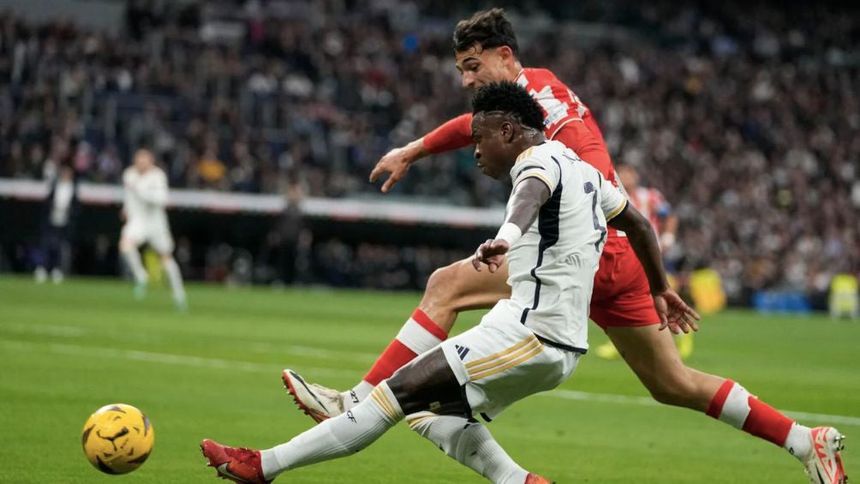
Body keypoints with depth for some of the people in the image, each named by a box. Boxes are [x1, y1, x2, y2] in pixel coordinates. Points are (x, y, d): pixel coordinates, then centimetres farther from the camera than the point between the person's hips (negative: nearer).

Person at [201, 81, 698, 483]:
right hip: (562, 345, 10)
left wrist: (506, 238, -57)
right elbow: (639, 224, 31)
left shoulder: (541, 161, -10)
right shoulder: (582, 169, 19)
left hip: (530, 336, -10)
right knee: (433, 411, 11)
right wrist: (661, 288, 47)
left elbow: (532, 194, -35)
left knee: (403, 391, -10)